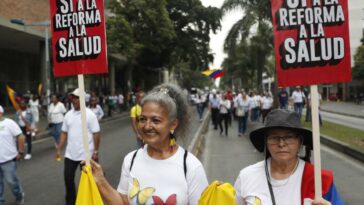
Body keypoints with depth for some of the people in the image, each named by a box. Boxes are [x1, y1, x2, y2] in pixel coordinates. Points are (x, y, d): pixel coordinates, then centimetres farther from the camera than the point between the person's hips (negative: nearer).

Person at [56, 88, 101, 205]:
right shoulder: (68, 115, 5)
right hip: (70, 154, 5)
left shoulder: (89, 114, -11)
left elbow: (96, 134, -12)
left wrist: (95, 151, -14)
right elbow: (64, 133, 10)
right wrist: (59, 149, 5)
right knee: (68, 177, 8)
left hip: (86, 154, -5)